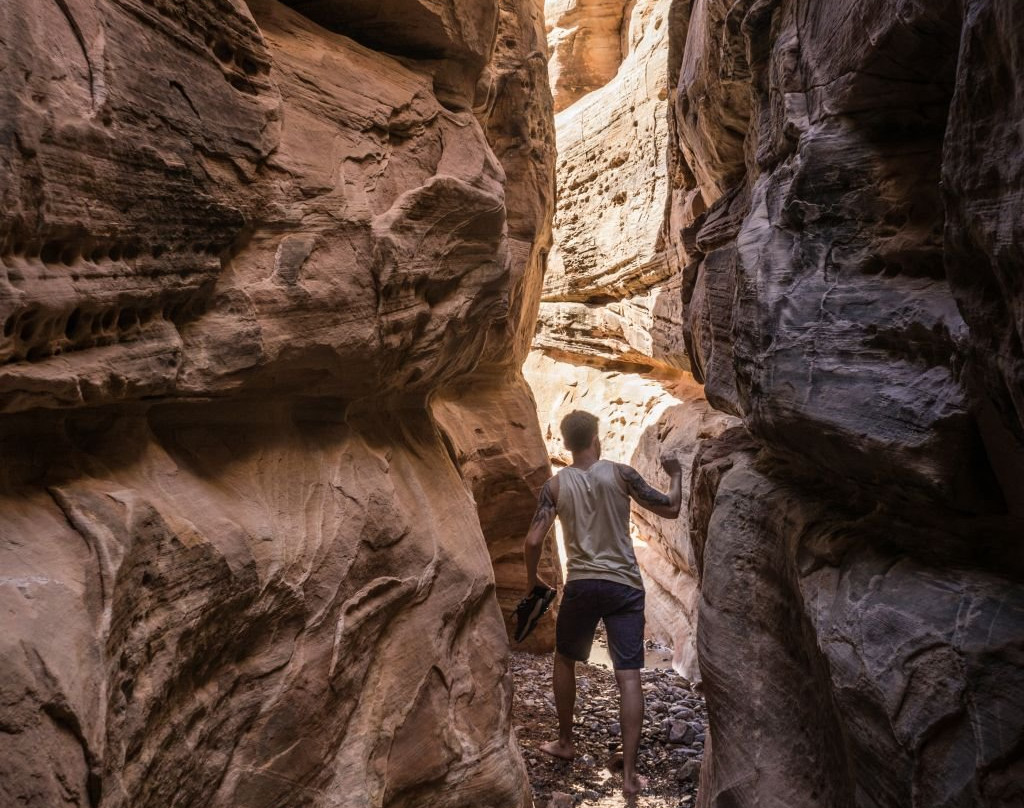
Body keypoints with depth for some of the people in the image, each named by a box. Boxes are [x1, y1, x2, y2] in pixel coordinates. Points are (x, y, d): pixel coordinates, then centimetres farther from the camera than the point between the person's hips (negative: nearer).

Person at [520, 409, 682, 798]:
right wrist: (676, 473, 18)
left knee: (565, 660, 24)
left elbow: (533, 540, -5)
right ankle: (629, 773, 0)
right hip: (624, 586, -1)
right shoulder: (620, 474, -4)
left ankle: (565, 742, 35)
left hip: (581, 585, 1)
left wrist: (532, 581, 11)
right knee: (629, 676, 1)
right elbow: (670, 509, 0)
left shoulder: (555, 485, 0)